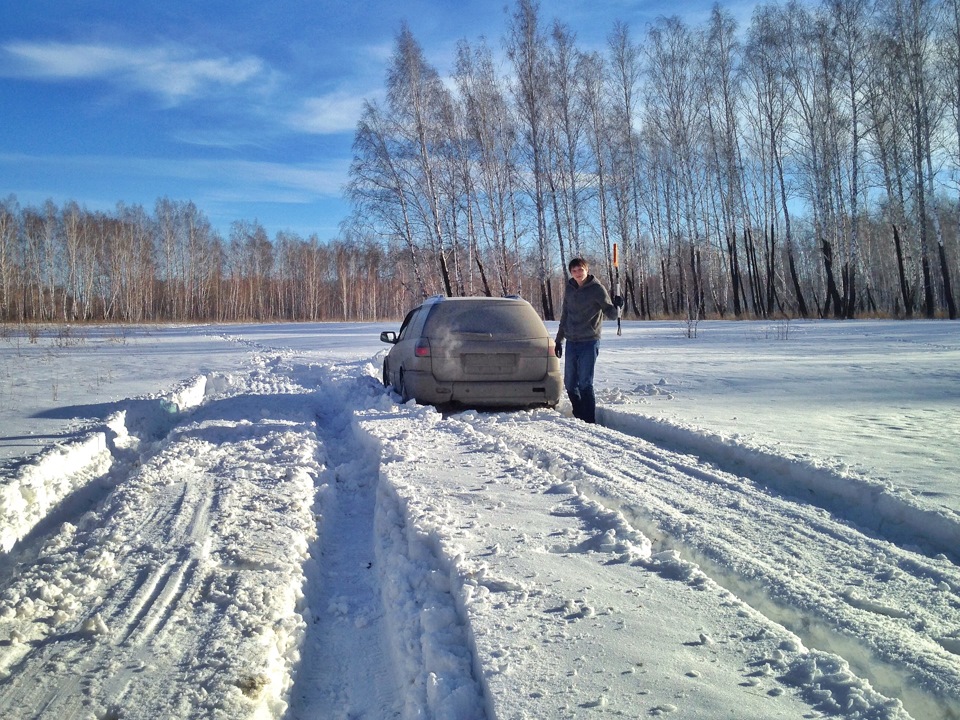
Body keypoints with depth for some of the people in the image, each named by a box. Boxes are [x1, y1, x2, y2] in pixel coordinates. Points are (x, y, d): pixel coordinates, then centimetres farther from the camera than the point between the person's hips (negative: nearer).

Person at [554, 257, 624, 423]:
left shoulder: (597, 289, -6)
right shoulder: (569, 289, 9)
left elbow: (610, 314, -5)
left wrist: (616, 306, -28)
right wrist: (559, 339, 20)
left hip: (589, 342, -6)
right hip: (571, 342, 6)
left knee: (585, 384, -8)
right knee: (569, 384, 9)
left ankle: (589, 420, -2)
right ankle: (579, 416, 23)